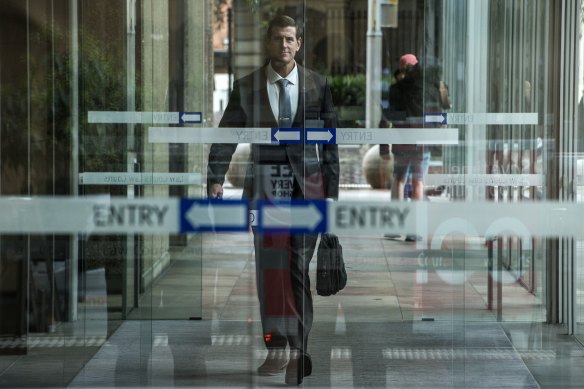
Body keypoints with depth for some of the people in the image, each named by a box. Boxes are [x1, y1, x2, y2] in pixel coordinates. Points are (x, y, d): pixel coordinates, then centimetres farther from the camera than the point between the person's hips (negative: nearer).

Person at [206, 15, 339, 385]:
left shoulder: (318, 85, 4)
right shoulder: (247, 87, 4)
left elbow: (330, 138, 6)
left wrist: (332, 188, 3)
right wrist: (216, 180, -2)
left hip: (307, 181, 0)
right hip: (265, 180, 0)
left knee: (300, 266, 1)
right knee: (271, 260, -10)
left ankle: (298, 350, 7)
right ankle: (280, 345, -9)